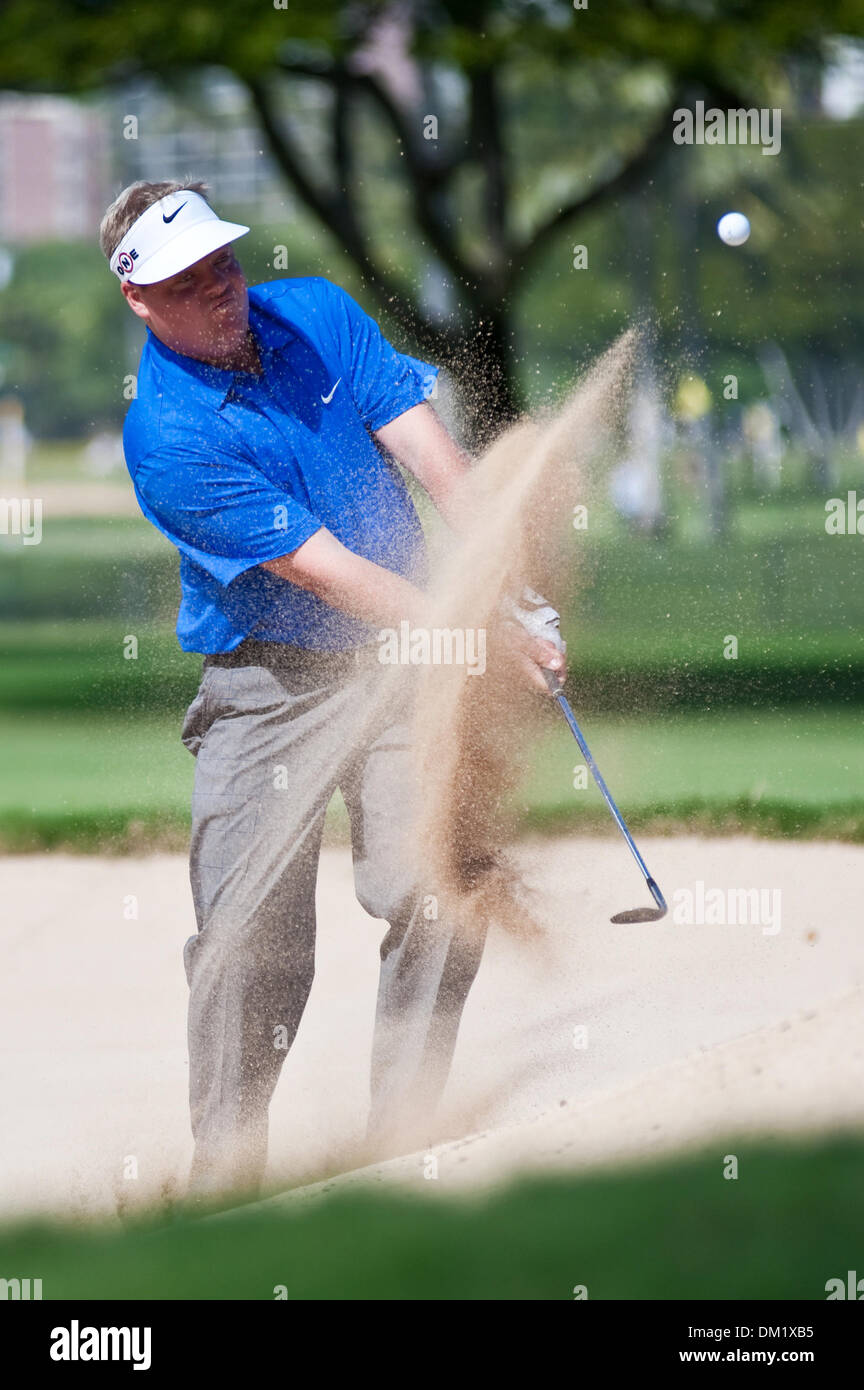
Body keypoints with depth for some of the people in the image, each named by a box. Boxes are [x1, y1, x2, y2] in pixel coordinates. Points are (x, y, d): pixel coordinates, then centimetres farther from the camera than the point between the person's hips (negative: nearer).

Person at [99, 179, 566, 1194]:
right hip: (265, 688, -4)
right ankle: (226, 1172, 5)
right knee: (253, 947, -8)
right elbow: (327, 572, -21)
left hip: (397, 659, 4)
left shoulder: (319, 313, -1)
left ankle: (402, 1142, 5)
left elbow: (435, 460, -5)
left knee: (443, 908, -8)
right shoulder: (165, 435, -18)